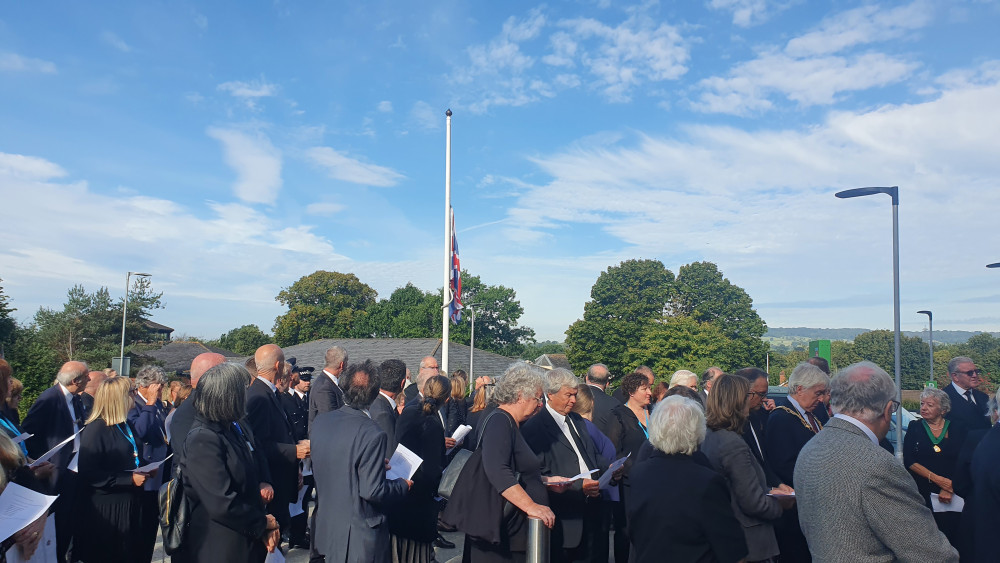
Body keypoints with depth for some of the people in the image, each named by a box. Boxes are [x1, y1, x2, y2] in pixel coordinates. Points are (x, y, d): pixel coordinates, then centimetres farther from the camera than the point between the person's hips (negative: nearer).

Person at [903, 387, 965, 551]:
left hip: (952, 494, 0)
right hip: (922, 492, 0)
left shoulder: (957, 428, 4)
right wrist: (937, 479, -13)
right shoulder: (915, 427, 4)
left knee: (952, 536, -1)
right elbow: (909, 461, -3)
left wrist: (950, 488, -13)